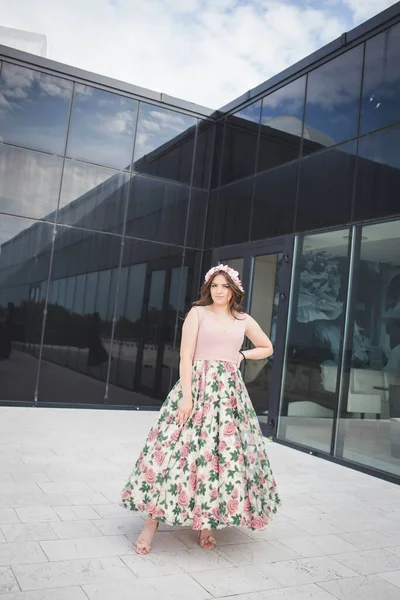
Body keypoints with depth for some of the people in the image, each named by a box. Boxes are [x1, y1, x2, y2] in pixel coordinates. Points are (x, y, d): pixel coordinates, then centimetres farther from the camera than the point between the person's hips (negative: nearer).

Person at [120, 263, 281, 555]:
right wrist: (187, 395, -15)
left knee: (227, 454, 3)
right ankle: (152, 521, 2)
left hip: (230, 391, 4)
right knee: (180, 448, -8)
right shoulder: (198, 313, 1)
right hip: (197, 386, -4)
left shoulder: (244, 320, 12)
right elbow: (186, 356, -6)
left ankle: (207, 523, 17)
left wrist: (242, 355, 7)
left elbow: (267, 348, 25)